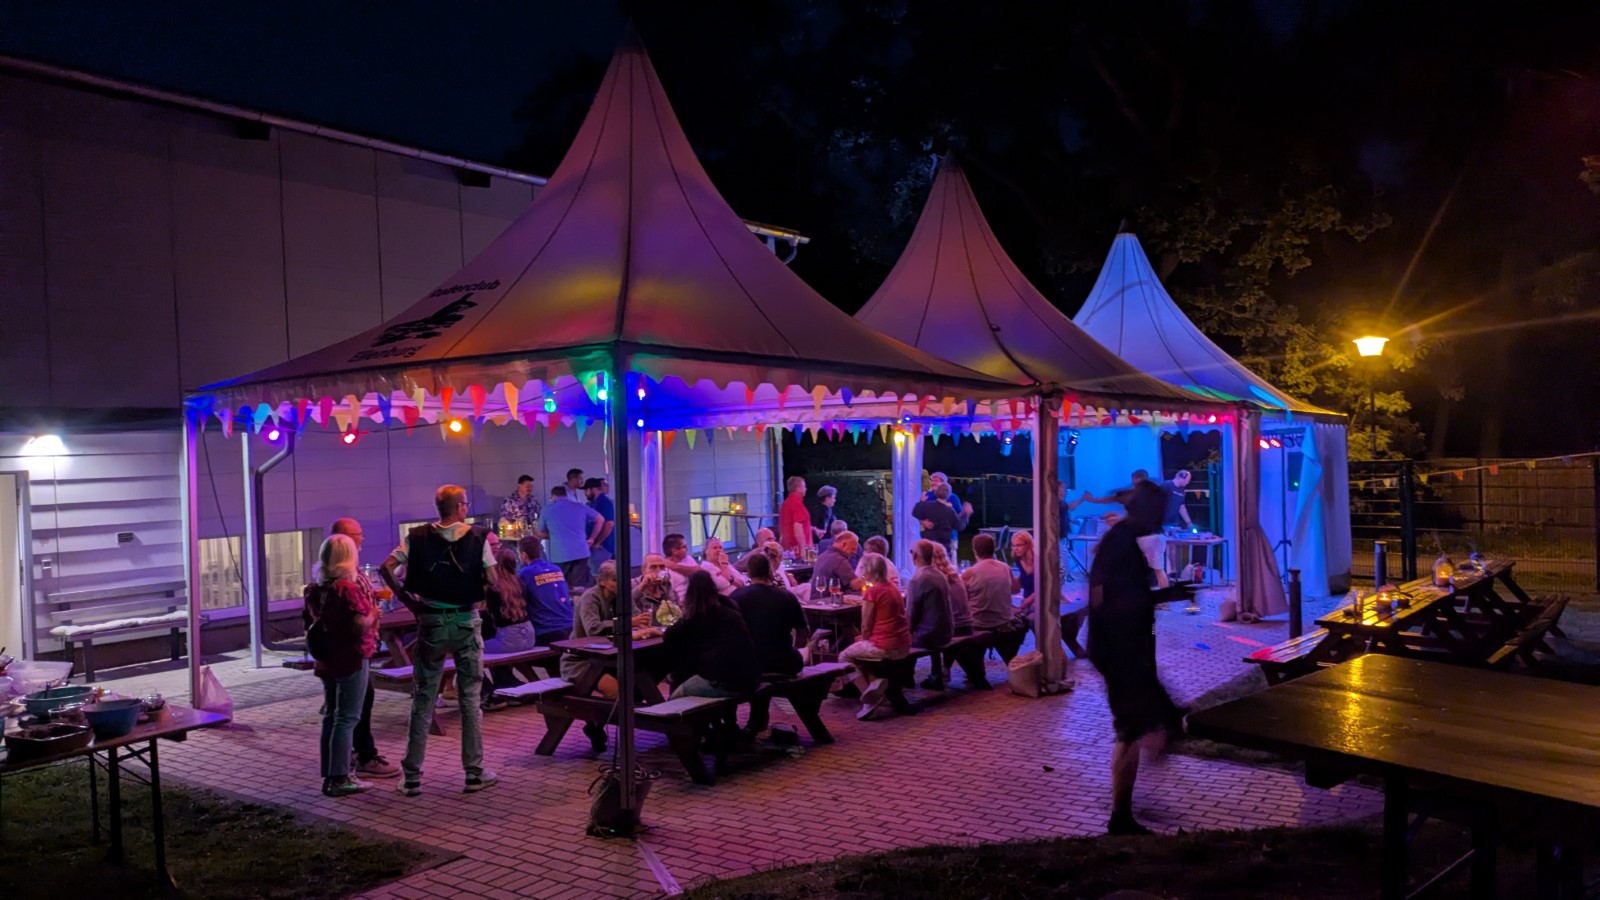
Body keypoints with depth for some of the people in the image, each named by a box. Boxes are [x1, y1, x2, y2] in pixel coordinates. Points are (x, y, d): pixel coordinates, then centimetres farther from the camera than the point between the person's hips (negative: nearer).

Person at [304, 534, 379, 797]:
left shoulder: (314, 589, 6)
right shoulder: (348, 588, -17)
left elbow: (308, 621, 16)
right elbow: (360, 625, -25)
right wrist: (373, 615, -6)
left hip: (325, 661, 8)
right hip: (350, 660, -8)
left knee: (331, 716, 16)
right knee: (347, 718, -3)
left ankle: (329, 775, 21)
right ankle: (339, 779, -2)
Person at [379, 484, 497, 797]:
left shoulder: (418, 537, 0)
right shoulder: (478, 537, -5)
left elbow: (386, 567, -5)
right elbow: (492, 580, -6)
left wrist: (404, 597, 3)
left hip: (430, 622, 1)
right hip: (466, 621, -1)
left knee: (423, 699, 9)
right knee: (470, 698, 7)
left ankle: (412, 777, 12)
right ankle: (474, 773, 12)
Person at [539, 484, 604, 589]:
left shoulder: (547, 510, 9)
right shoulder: (579, 506, 14)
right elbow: (600, 520, 18)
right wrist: (592, 539, 20)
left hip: (559, 555, -2)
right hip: (581, 552, 2)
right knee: (580, 589, 3)